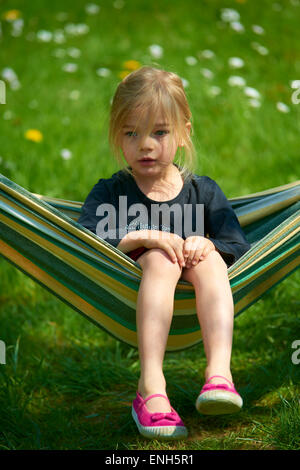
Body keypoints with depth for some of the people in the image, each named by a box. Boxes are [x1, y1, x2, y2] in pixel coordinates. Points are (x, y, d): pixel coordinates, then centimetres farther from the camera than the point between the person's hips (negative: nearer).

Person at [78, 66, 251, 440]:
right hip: (129, 290, -2)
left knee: (211, 262, -28)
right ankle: (151, 384, -48)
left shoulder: (203, 191, 15)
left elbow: (239, 245, 7)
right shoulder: (109, 192, 8)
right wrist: (141, 238, -20)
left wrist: (208, 245, -15)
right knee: (160, 260, -33)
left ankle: (219, 371, -45)